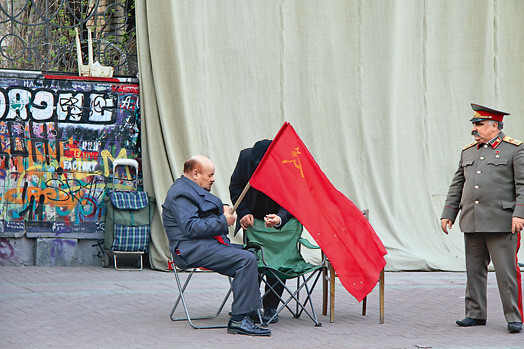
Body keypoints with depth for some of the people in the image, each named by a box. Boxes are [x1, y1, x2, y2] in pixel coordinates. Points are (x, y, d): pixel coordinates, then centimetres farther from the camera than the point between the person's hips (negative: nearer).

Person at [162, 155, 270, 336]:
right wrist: (223, 221, -16)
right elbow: (191, 228, -23)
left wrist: (223, 210, 13)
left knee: (251, 251, 13)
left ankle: (250, 309, 10)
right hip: (193, 250, -12)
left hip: (210, 244, 12)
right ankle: (239, 320, -29)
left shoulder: (194, 190, 23)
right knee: (246, 259, -24)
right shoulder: (180, 193, -12)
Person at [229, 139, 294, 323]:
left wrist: (279, 219, -44)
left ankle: (270, 308, 6)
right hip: (252, 217, 2)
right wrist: (244, 212, -15)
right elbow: (235, 186, -4)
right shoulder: (246, 157, -20)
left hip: (279, 219, -2)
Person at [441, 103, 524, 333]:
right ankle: (475, 314, 17)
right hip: (472, 224, 6)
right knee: (474, 270, 8)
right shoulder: (468, 152, 16)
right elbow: (456, 186, 20)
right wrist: (448, 214, 13)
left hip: (500, 224, -5)